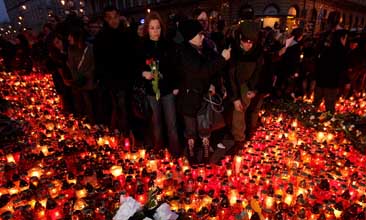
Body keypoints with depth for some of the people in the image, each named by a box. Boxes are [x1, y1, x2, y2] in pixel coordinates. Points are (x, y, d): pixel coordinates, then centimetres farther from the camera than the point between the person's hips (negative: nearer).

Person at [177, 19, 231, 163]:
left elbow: (210, 69, 10)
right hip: (190, 98, -5)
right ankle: (192, 155, 36)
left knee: (205, 129, 15)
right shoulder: (184, 53, -18)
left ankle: (206, 156, 34)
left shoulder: (203, 50, 0)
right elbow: (201, 71, -29)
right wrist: (222, 58, -25)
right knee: (191, 130, 14)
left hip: (204, 96, 5)